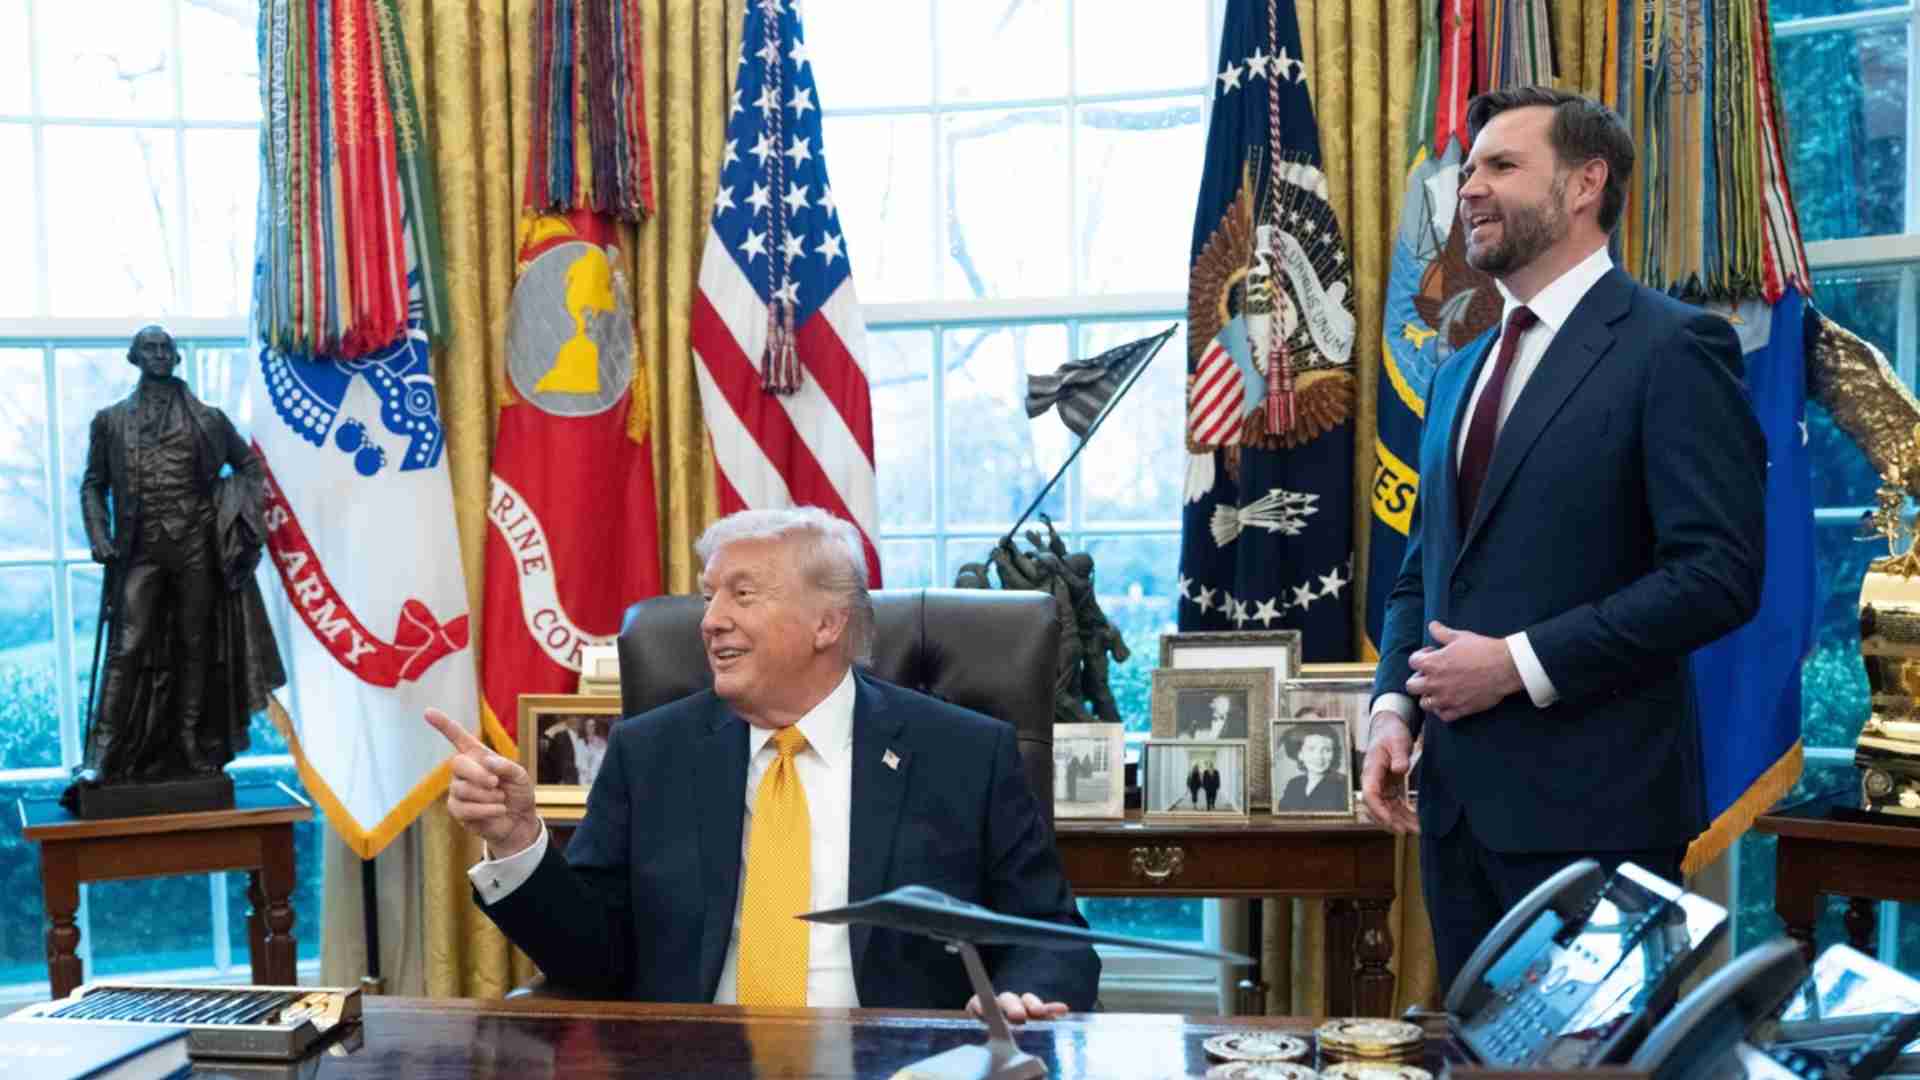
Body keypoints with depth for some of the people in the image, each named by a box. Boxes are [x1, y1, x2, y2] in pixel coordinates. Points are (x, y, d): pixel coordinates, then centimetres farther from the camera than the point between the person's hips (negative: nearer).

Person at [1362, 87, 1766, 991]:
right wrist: (1394, 706, 3)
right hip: (1457, 798, 7)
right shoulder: (1460, 374, 16)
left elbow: (1720, 573, -15)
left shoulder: (1672, 348, -8)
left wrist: (1522, 662, -17)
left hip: (1592, 806, -7)